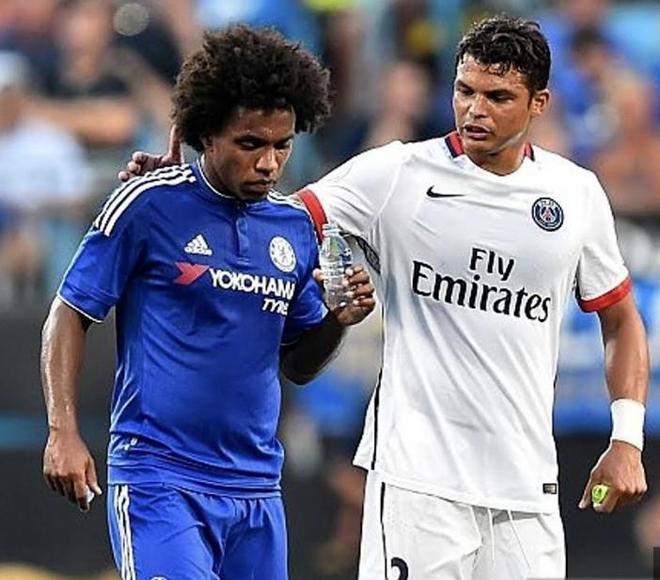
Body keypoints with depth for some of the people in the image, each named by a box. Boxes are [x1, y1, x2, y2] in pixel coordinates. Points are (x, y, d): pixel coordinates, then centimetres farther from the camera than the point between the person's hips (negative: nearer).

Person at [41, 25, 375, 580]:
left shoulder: (296, 227, 10)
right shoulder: (149, 204, -6)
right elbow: (69, 317, -1)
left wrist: (338, 320, -2)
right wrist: (63, 432, -10)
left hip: (256, 487, 6)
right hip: (157, 477, -6)